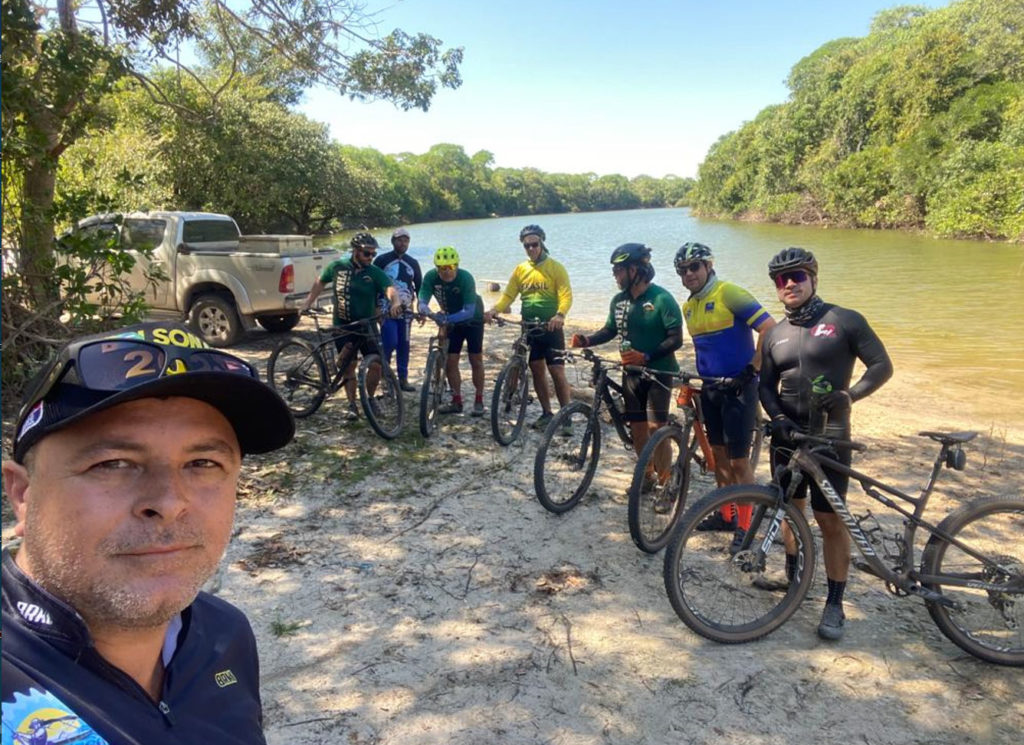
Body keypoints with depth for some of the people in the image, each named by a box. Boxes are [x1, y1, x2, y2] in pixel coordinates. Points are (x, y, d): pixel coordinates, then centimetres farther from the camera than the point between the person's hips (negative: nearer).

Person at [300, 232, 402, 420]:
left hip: (367, 325, 0)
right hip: (342, 326, 0)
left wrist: (396, 303, -47)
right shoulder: (337, 267, -3)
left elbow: (390, 289, -26)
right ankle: (352, 406, 14)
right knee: (349, 365, 2)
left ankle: (370, 399, 17)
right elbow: (320, 282, 15)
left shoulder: (375, 273, -8)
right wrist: (308, 303, 12)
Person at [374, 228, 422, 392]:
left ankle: (403, 378, 13)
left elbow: (419, 286, 14)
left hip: (405, 309, 4)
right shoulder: (382, 260, -3)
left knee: (404, 345, 5)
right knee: (390, 342, -14)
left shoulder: (412, 263, 8)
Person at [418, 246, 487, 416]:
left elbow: (469, 310, -35)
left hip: (472, 320, -3)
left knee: (476, 361, -1)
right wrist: (427, 311, -50)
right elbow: (422, 302, -27)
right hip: (451, 321, 3)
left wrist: (448, 318, -49)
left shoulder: (465, 278, -31)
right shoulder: (431, 277, -21)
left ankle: (479, 401, 10)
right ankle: (456, 401, 11)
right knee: (450, 362, 0)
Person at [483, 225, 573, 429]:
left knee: (557, 371, -6)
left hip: (551, 328, -5)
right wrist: (494, 310, -15)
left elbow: (566, 295, -15)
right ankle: (547, 413, 21)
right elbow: (508, 295, 4)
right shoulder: (520, 270, 8)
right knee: (537, 371, 10)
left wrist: (560, 315, -34)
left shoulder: (555, 268, -5)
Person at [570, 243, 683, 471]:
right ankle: (646, 476, 25)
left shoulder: (662, 298, -15)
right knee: (637, 427, 10)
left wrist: (645, 356, -27)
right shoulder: (619, 300, 4)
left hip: (658, 372, -5)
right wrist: (587, 340, -4)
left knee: (655, 427, -9)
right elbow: (610, 330, 15)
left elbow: (676, 339, -17)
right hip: (631, 372, 6)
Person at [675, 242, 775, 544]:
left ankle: (745, 526, 10)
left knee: (738, 461, -2)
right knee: (718, 454, 15)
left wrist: (752, 370, -20)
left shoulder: (729, 294, -15)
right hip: (710, 389, 8)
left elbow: (770, 329, -21)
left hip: (738, 387, -8)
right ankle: (726, 514, 29)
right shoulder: (688, 306, 10)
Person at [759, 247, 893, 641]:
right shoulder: (775, 335, 9)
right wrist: (778, 419, -10)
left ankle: (835, 604, 9)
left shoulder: (845, 321, -5)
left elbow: (882, 365, -5)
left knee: (831, 521, -3)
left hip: (829, 437, -4)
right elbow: (766, 385, 9)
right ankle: (792, 573, 37)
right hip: (787, 434, 5)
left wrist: (849, 394, -20)